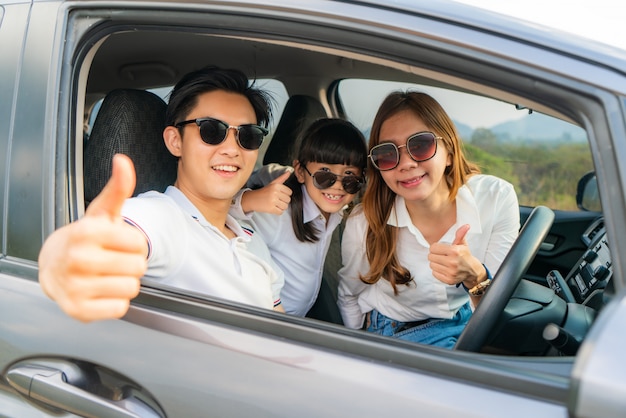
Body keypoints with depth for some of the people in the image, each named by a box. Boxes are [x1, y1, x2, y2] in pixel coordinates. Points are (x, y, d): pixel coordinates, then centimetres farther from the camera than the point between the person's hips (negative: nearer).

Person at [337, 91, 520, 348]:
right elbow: (348, 297, 1)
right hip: (393, 334, -2)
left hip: (468, 323, 3)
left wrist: (475, 277, -36)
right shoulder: (364, 223, -21)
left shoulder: (497, 198, -20)